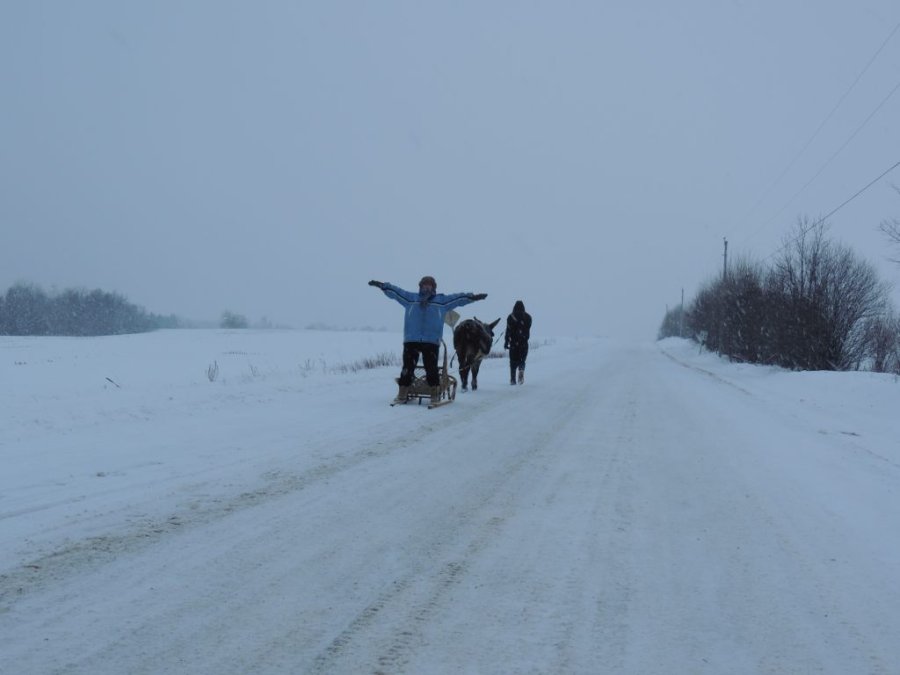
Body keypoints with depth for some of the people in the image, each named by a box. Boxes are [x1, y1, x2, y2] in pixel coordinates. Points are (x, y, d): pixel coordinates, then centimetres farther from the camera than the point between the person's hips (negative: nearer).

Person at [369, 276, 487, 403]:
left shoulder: (442, 300, 13)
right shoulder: (411, 298, 14)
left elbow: (459, 298, 12)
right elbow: (395, 291, 15)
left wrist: (473, 297, 4)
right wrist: (382, 285, 7)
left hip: (432, 341, -1)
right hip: (411, 340, 1)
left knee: (431, 368, -4)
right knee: (408, 367, -1)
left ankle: (435, 393, 5)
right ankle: (403, 393, 5)